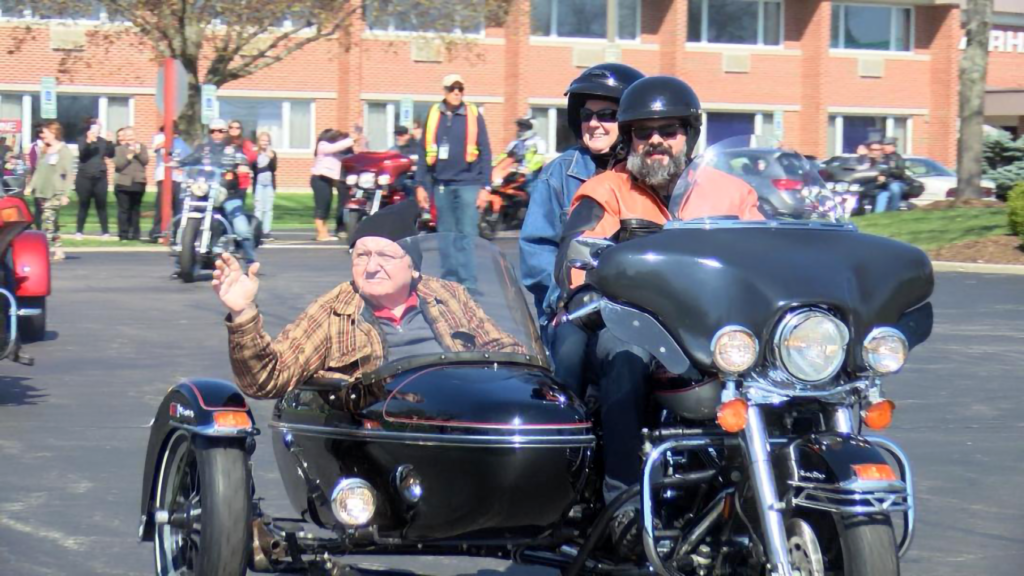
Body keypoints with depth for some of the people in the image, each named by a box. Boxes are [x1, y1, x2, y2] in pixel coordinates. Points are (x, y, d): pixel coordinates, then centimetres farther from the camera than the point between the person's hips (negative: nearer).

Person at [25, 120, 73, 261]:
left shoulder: (64, 151, -5)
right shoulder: (44, 151, 15)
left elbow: (68, 174, -9)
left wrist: (65, 194, -14)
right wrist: (31, 186, 10)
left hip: (55, 193, -7)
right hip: (41, 192, 7)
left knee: (48, 220, -16)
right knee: (50, 223, 7)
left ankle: (48, 251, -18)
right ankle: (57, 250, 12)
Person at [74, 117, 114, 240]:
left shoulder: (102, 141, 6)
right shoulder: (83, 140, 0)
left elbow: (110, 154, -1)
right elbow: (82, 154, -17)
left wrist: (110, 142, -15)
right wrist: (88, 142, -33)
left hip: (100, 178, 2)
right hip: (85, 178, -1)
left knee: (101, 205, 1)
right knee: (84, 205, 2)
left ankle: (105, 232, 3)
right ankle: (79, 231, 8)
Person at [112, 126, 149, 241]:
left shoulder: (141, 147, 10)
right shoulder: (119, 149, 3)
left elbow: (146, 161, -1)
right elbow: (118, 164, -8)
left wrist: (138, 153, -15)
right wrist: (128, 156, -17)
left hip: (138, 183, 2)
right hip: (123, 183, -2)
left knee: (136, 209, 7)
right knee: (124, 210, -4)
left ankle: (135, 233, 12)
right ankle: (123, 234, -1)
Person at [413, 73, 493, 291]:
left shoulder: (473, 115, 1)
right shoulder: (434, 115, 8)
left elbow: (485, 152, 1)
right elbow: (424, 152, 10)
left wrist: (485, 187, -5)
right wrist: (420, 184, 7)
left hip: (468, 185, -3)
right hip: (441, 185, 3)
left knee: (468, 235, -8)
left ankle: (468, 283, -8)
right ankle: (450, 280, 13)